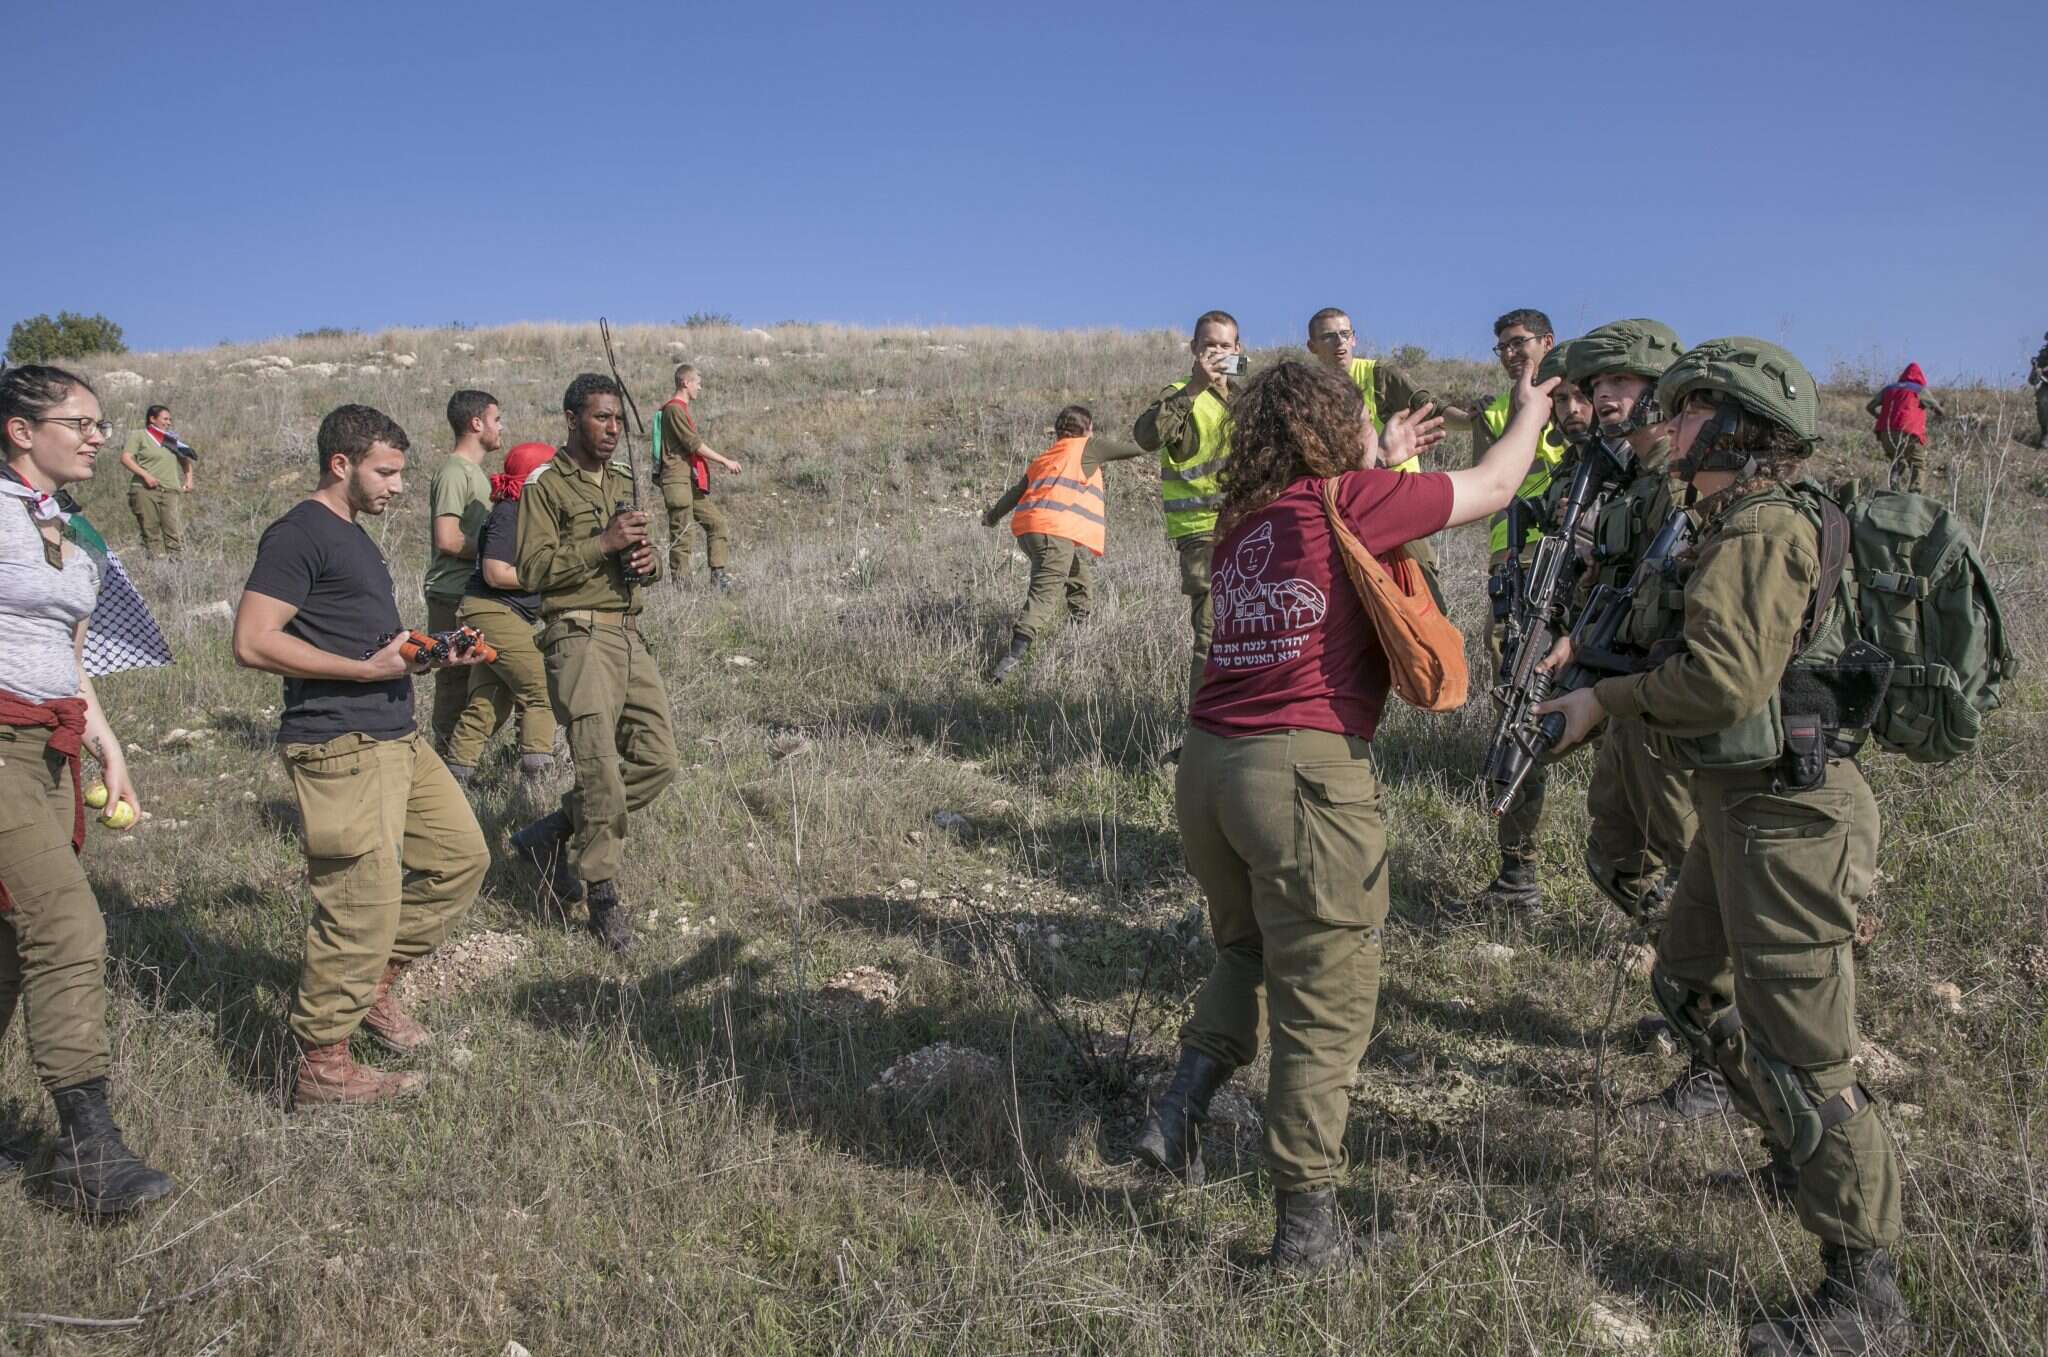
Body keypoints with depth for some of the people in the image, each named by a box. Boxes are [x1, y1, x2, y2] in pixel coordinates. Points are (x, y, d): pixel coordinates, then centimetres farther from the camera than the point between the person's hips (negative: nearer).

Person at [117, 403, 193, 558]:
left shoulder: (171, 439, 21)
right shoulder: (139, 435, 7)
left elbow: (186, 460, 30)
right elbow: (125, 458, -4)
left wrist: (188, 479, 14)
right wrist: (145, 475, -15)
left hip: (171, 491, 3)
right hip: (146, 491, -3)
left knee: (175, 533, -11)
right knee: (150, 533, -1)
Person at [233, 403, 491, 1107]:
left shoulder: (354, 535, 20)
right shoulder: (299, 534, -10)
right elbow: (253, 641, -19)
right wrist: (366, 669, -21)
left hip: (396, 738, 10)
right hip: (339, 748, -10)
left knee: (461, 855, 14)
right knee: (363, 904, -7)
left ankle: (374, 985, 28)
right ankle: (321, 1066, 7)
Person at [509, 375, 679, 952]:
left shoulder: (624, 483, 19)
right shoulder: (545, 485, -2)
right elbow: (534, 569, -11)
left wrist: (649, 561, 3)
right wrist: (603, 543, -18)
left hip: (630, 636, 7)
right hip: (579, 637, -7)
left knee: (657, 759, 5)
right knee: (601, 768, -10)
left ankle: (551, 834, 19)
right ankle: (603, 896, 3)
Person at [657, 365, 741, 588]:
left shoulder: (682, 409, 19)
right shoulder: (674, 409, -12)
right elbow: (694, 444, -17)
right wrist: (725, 461, -14)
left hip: (693, 483, 10)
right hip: (678, 482, -10)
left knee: (719, 522, 8)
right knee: (681, 535, -5)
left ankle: (719, 575, 9)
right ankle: (680, 582, 1)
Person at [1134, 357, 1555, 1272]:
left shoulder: (1243, 520, 14)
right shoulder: (1347, 501, -3)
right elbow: (1490, 489, 9)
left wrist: (1385, 462, 41)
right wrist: (1531, 412, 27)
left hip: (1209, 760, 7)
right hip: (1305, 769, -7)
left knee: (1249, 952, 28)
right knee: (1324, 1000, 6)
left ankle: (1180, 1107, 17)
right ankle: (1305, 1222, 14)